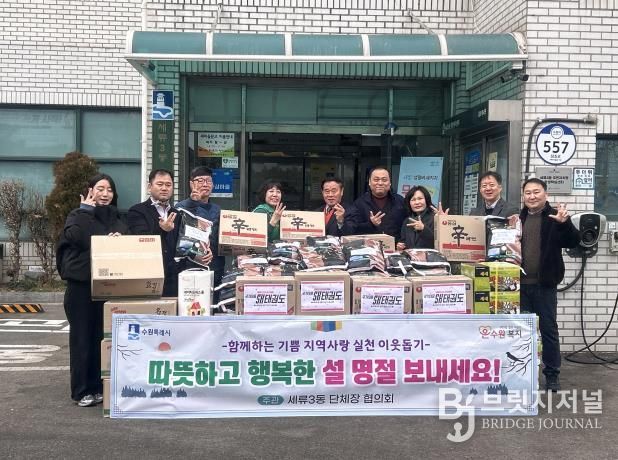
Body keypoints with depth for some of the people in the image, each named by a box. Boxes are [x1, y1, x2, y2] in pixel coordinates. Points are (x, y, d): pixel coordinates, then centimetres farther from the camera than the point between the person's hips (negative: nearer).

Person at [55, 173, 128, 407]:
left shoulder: (117, 220, 15)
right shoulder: (77, 215, 3)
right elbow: (76, 237, -18)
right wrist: (86, 210, -10)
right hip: (81, 284, -3)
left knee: (103, 336, 5)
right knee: (81, 336, 2)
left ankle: (99, 386, 16)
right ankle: (81, 390, 10)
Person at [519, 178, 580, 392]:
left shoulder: (555, 217, -3)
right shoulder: (518, 218, 9)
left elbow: (574, 241, -14)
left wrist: (565, 223, -31)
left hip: (544, 285, -3)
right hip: (520, 284, 3)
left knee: (549, 329, 5)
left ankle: (552, 375, 17)